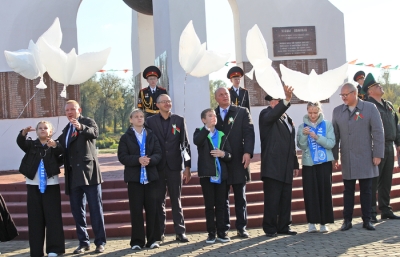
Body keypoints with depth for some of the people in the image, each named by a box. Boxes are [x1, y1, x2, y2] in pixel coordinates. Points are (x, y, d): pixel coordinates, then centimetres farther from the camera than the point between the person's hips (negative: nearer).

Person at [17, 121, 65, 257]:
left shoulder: (54, 146, 3)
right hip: (33, 184, 2)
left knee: (52, 216, -2)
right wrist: (24, 132, -31)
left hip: (51, 184, -2)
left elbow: (60, 150, -19)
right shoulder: (31, 144, 9)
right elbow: (20, 142, -10)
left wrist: (54, 145, -41)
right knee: (35, 218, 4)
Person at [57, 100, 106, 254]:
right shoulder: (66, 130, 20)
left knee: (95, 209, -2)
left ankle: (100, 242, 6)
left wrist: (81, 127, -40)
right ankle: (83, 242, 18)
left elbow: (95, 133, -23)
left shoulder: (88, 122, -1)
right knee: (77, 211, 9)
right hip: (73, 175, 7)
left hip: (88, 172, -7)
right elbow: (62, 148, 20)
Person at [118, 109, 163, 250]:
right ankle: (137, 241, 7)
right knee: (136, 210, 0)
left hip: (151, 177, 2)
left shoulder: (151, 135, 11)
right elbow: (122, 157, -6)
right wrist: (138, 160, -20)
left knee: (152, 209, 2)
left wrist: (150, 159, -19)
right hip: (134, 178, -2)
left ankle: (152, 239, 10)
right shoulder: (125, 137, 4)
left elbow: (158, 153, 2)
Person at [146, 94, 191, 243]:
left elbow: (185, 144, 3)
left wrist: (187, 167, -1)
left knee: (176, 201, 5)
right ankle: (159, 232, 15)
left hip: (175, 166, 0)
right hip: (157, 167, 0)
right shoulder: (150, 121, 4)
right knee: (159, 201, 7)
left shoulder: (179, 120, 5)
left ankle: (180, 232, 10)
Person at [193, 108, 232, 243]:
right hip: (207, 174, -3)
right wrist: (207, 127, -32)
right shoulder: (200, 132, 2)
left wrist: (223, 154, -13)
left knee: (220, 205, 6)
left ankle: (221, 232, 13)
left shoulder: (222, 135, 11)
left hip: (221, 174, 3)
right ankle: (211, 233, 8)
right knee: (209, 205, 2)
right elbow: (196, 141, -24)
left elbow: (230, 155, 8)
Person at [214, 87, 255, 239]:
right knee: (222, 198, 6)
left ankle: (241, 227, 14)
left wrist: (248, 152, -17)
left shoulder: (242, 112, 6)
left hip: (238, 161, -1)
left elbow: (249, 133, -3)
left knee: (240, 197, 6)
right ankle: (224, 229, 13)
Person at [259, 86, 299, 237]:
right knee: (272, 199, -3)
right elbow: (273, 114, -32)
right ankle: (270, 228, 6)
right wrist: (287, 100, -44)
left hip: (286, 168, 7)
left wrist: (295, 164, 19)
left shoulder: (287, 118, 18)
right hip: (272, 166, -7)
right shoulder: (266, 115, -4)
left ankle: (284, 226, 19)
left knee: (286, 199, 10)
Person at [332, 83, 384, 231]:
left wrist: (378, 154, -7)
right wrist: (334, 157, 4)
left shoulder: (370, 108, -1)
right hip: (347, 159, 2)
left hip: (365, 158, -1)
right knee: (348, 191, 7)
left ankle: (367, 220, 16)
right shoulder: (337, 111, 6)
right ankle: (347, 220, 13)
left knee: (366, 190, 7)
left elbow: (378, 132, -3)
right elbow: (335, 135, 6)